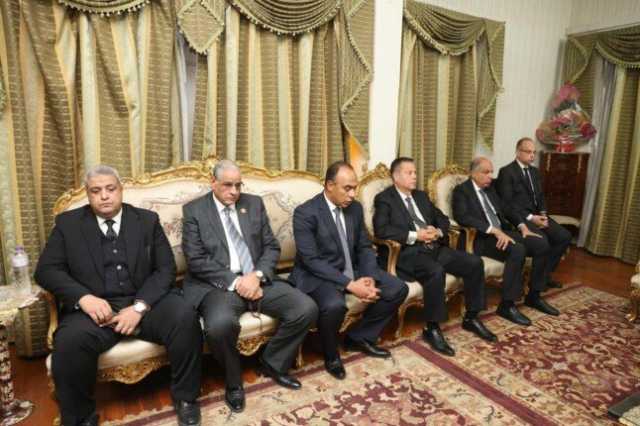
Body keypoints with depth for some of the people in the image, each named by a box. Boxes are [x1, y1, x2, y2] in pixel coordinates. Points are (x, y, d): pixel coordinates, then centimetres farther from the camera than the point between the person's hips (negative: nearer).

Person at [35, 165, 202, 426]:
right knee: (70, 341, -32)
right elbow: (46, 270, 2)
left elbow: (166, 268, 1)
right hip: (93, 307, 0)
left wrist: (139, 307, -15)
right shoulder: (68, 223, 10)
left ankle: (185, 397, -4)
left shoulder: (147, 220, 8)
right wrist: (84, 298, -16)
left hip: (146, 303, 1)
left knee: (185, 318, -27)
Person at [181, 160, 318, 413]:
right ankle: (233, 380, -1)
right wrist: (235, 282, -17)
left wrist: (257, 275, -11)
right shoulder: (194, 211, 1)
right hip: (218, 285, -4)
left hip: (257, 279, 4)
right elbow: (196, 260, -8)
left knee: (307, 308, -15)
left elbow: (272, 247, 8)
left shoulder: (254, 204, 12)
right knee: (220, 324, -36)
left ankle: (272, 362, 11)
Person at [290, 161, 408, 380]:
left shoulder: (355, 208, 3)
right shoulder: (305, 213, -18)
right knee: (334, 305, -37)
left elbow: (364, 247, 7)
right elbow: (311, 260, -23)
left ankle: (359, 337, 13)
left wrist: (369, 277, -13)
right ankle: (331, 356, -3)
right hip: (318, 275, -7)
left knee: (399, 289, -5)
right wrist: (350, 285, -28)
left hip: (351, 271, 7)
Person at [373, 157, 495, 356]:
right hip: (407, 252, -7)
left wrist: (438, 232, -1)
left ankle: (471, 318, 10)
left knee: (474, 263, -8)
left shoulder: (421, 196, 21)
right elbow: (381, 230, -16)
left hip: (434, 247, 7)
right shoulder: (384, 198, -2)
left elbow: (442, 218, 23)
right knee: (436, 272, -35)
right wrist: (415, 235, -19)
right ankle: (432, 329, -15)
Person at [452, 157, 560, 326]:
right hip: (481, 238, -8)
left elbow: (505, 209, 22)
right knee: (518, 250, -31)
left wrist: (522, 226, 4)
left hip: (502, 232, 8)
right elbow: (463, 217, -23)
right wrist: (494, 231, -28)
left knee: (541, 244, -8)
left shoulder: (489, 188, 19)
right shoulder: (461, 190, -7)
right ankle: (507, 305, -20)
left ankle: (534, 296, 7)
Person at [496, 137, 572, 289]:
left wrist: (542, 214, -2)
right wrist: (530, 217, -20)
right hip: (519, 217, -8)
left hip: (537, 215, 8)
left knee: (564, 236, -7)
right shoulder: (506, 172, -9)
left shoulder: (535, 171, 18)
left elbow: (541, 197, 19)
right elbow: (507, 203, -16)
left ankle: (545, 273, 7)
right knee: (542, 239, -28)